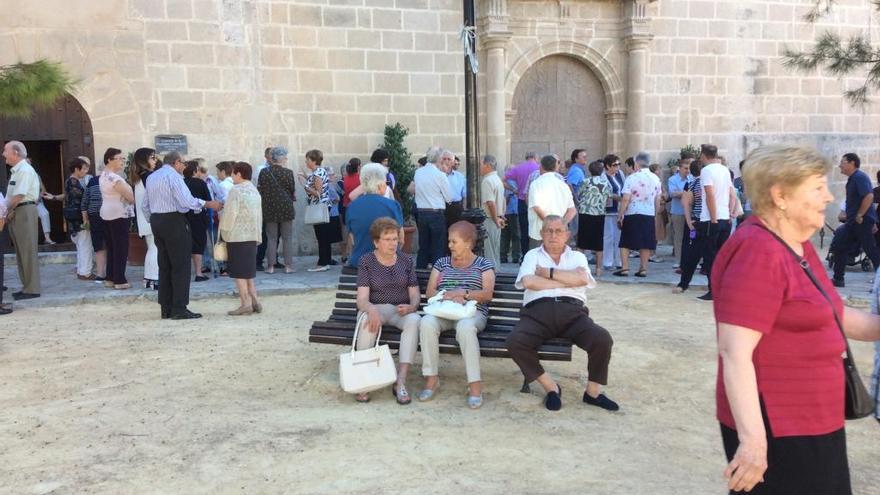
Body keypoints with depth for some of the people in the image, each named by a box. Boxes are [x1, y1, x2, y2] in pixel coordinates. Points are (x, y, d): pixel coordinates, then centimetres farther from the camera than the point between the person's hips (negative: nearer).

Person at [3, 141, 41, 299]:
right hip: (15, 212, 10)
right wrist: (9, 212, 1)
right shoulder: (16, 171, 16)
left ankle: (32, 289, -2)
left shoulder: (25, 170, -12)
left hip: (24, 211, -10)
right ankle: (27, 286, 21)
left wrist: (8, 210, -8)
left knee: (28, 251, -6)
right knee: (21, 251, 13)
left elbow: (19, 196, -18)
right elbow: (12, 196, 15)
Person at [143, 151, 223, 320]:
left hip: (156, 221, 9)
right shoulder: (173, 175, -10)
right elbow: (186, 201, -21)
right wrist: (209, 204, -14)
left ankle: (166, 308, 13)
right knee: (181, 266, -5)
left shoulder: (151, 177, 15)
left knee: (164, 266, 12)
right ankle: (179, 309, -7)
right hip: (174, 221, -8)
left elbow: (146, 205, 17)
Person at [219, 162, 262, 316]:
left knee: (239, 272, -2)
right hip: (253, 236, 8)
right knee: (248, 271, 14)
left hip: (237, 236, -8)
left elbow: (230, 215, -14)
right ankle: (254, 300, 10)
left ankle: (246, 303, -5)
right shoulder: (255, 191, 14)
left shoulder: (236, 190, -11)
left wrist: (224, 230, 1)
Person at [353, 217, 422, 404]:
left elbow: (415, 293, 7)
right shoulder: (366, 261, 1)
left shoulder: (406, 260, 9)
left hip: (402, 309, 2)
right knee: (368, 320, -37)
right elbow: (362, 299, -9)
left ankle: (401, 381, -37)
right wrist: (371, 310, -33)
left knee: (414, 320, -33)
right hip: (375, 308, -1)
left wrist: (411, 306, -19)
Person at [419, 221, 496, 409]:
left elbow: (488, 294, 0)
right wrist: (449, 297, -10)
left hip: (472, 312, -2)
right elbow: (429, 292, 11)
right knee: (426, 322, -33)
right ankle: (432, 378, -25)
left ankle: (475, 384, -34)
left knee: (465, 327, -39)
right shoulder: (442, 263, 22)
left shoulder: (484, 264, 14)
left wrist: (463, 293, -15)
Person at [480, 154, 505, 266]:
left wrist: (496, 219, -15)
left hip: (489, 219, -10)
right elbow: (502, 200, 19)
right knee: (496, 251, 15)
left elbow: (491, 203, -22)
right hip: (497, 220, 10)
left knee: (489, 251, -5)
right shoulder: (497, 179, 15)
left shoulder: (487, 181, -16)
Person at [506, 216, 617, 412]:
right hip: (538, 311, -1)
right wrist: (568, 280, 4)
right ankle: (551, 387, -10)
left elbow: (581, 278, -2)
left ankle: (592, 391, -4)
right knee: (515, 342, -29)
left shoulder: (577, 256, 22)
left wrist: (547, 272, 1)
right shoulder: (532, 255, 20)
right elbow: (529, 282, -2)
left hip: (573, 311, 1)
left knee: (603, 339, -27)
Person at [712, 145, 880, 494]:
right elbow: (734, 353, -29)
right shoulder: (758, 252, -22)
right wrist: (752, 438, -30)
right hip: (776, 429, -10)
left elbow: (826, 314, 24)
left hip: (810, 421, 10)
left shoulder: (797, 246, 9)